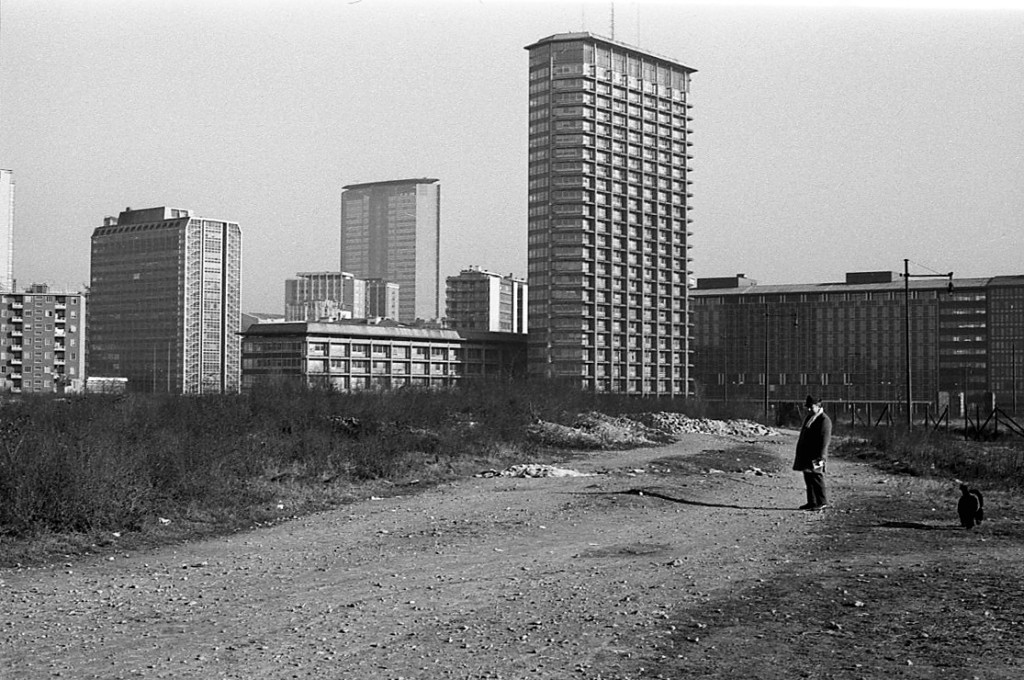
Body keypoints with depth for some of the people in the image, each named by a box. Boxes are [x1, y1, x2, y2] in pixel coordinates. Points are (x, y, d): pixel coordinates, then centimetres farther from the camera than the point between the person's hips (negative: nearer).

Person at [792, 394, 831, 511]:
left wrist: (821, 456, -22)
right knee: (808, 479, 10)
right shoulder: (809, 418, 18)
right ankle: (812, 502, 15)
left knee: (816, 477, -8)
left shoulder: (824, 420, -11)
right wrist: (800, 454, 20)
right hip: (806, 455, 9)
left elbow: (825, 440, -16)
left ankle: (822, 502, -1)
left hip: (815, 456, -9)